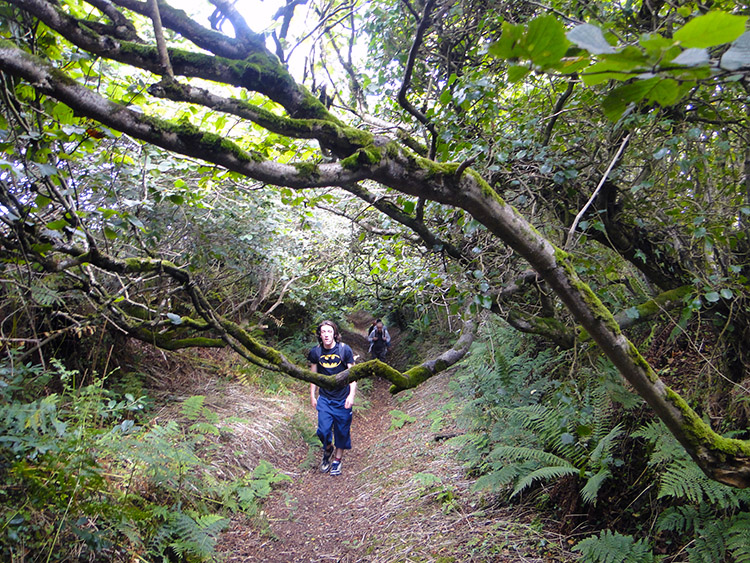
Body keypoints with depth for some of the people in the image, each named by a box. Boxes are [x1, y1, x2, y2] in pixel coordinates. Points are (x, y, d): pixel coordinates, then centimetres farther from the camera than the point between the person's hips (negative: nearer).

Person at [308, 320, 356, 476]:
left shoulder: (344, 350, -10)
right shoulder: (316, 352, -3)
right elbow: (313, 375, 10)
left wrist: (352, 395, -14)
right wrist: (312, 395, 10)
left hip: (342, 399, -1)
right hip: (324, 398, 1)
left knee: (342, 430, 7)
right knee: (323, 430, -4)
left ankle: (337, 460, 28)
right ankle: (327, 450, 28)